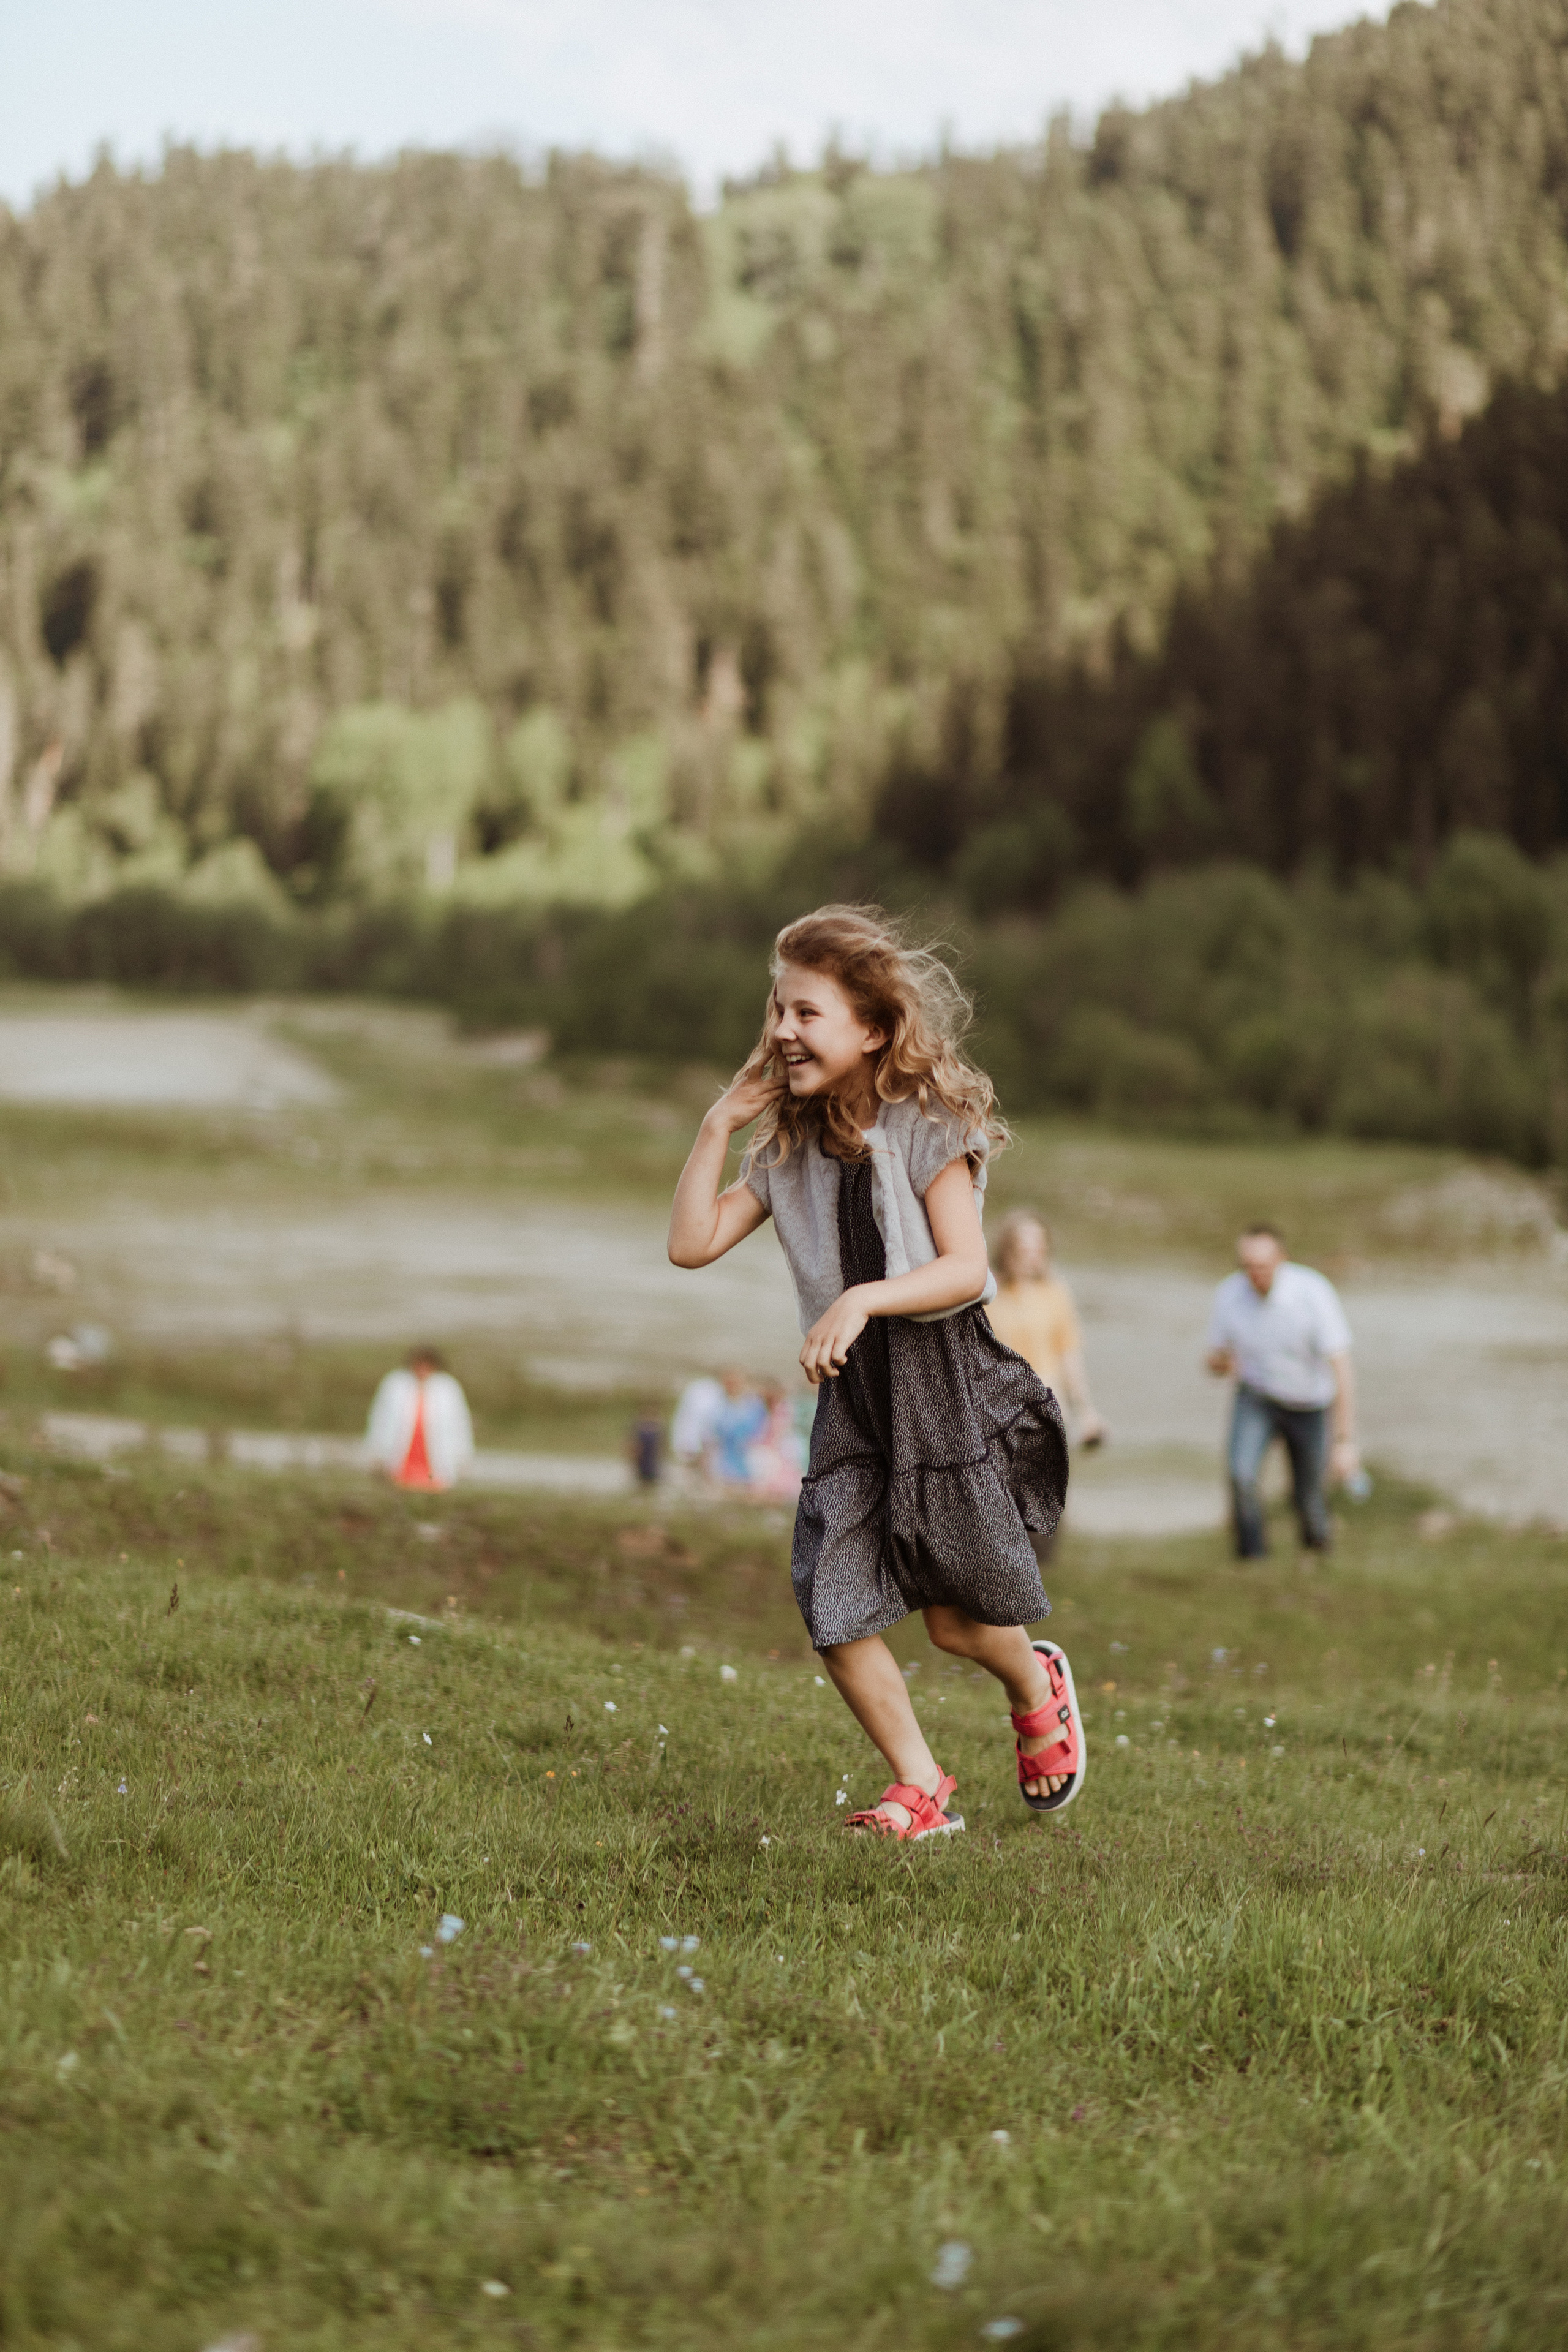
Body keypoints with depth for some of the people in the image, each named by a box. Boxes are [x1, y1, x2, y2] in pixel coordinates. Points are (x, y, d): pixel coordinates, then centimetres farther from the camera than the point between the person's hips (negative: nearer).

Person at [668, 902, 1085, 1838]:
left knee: (959, 1618, 2)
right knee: (834, 1605, -7)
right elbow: (694, 1243, 2)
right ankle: (920, 1788, 7)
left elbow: (965, 1267, -18)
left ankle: (1039, 1690, 37)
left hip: (944, 1378, -5)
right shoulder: (789, 1147, 7)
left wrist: (863, 1300, -32)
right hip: (853, 1390, 5)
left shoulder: (930, 1129, -10)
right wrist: (720, 1125, -2)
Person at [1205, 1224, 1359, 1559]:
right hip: (1257, 1397, 1)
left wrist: (1345, 1442, -35)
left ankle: (1316, 1531, 52)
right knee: (1241, 1472, -27)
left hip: (1309, 1406, -1)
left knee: (1308, 1500, 14)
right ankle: (1252, 1554, -6)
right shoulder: (1229, 1294, -20)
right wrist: (1220, 1363, -34)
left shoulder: (1314, 1293, -32)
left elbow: (1341, 1370, -31)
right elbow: (1216, 1364, -7)